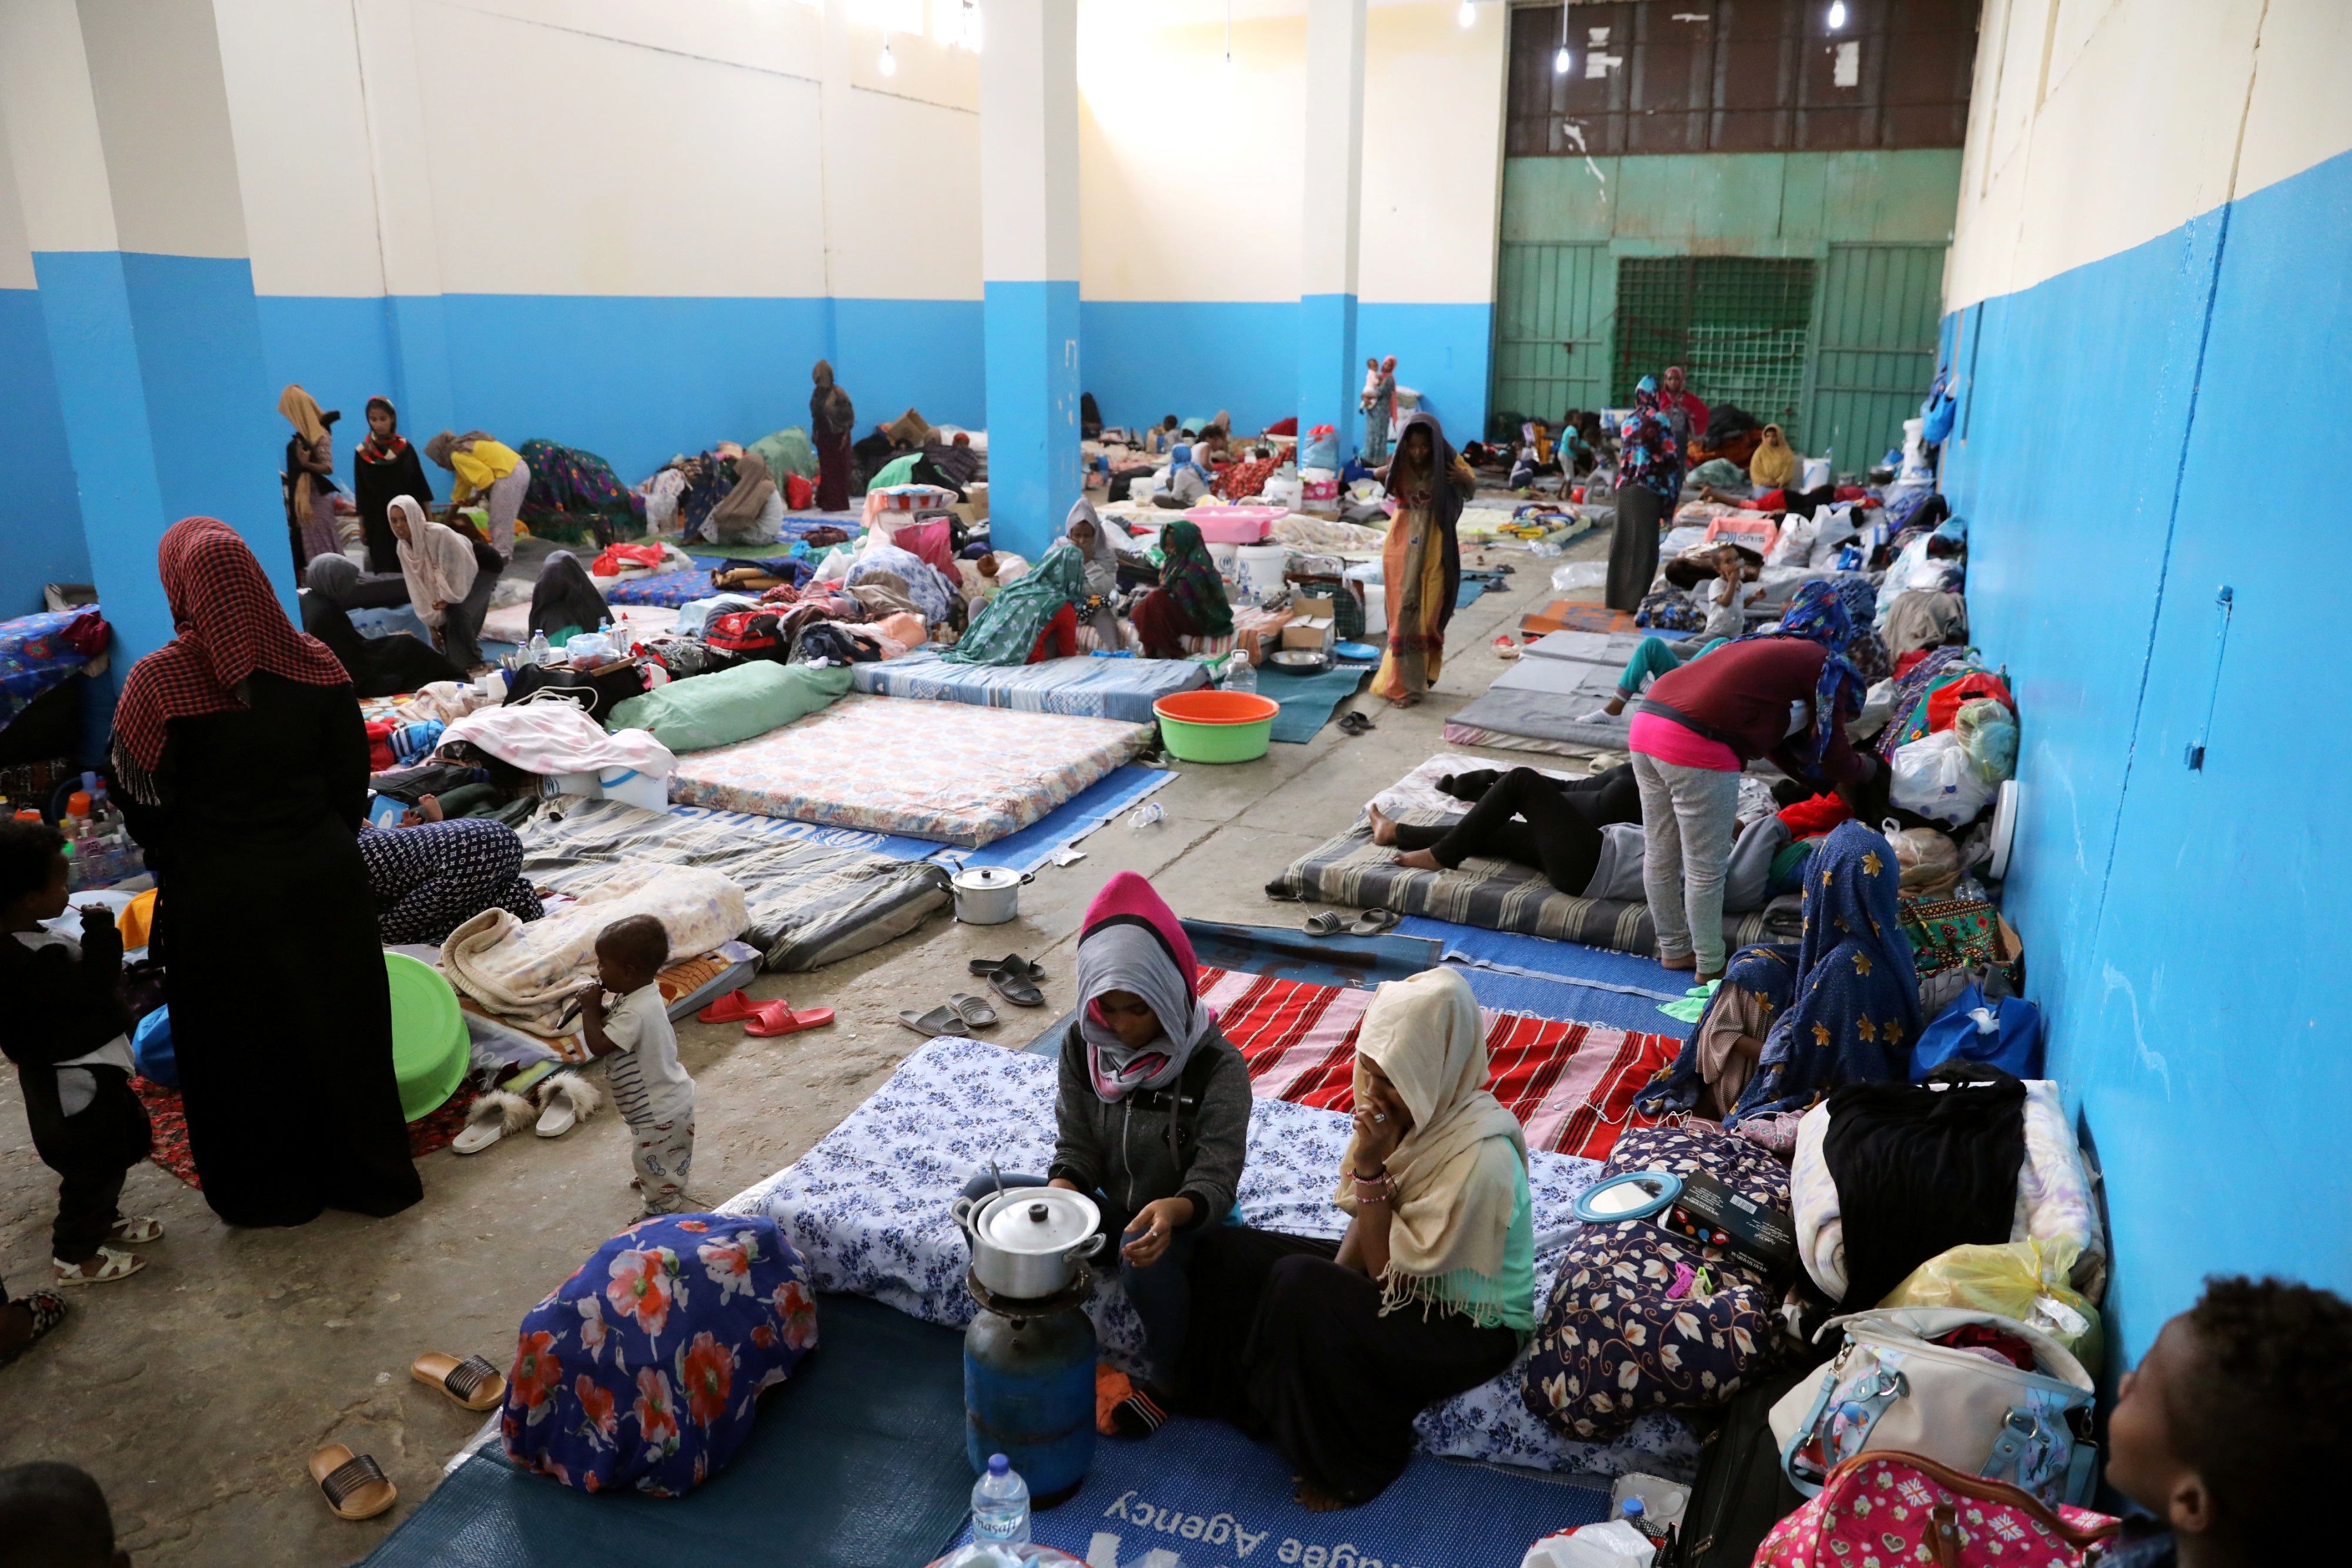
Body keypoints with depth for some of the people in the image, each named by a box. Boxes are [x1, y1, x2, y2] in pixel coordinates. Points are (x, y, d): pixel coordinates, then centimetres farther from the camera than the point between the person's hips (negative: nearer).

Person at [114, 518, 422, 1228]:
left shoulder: (157, 682, -18)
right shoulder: (314, 663, -10)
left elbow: (145, 803, -8)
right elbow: (352, 782, -2)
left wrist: (172, 863, 11)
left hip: (218, 896, -2)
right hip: (322, 878, 2)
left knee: (242, 1046, 16)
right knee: (340, 1030, 18)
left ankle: (270, 1190, 32)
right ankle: (367, 1174, 32)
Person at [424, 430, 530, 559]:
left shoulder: (457, 455, -8)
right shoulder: (463, 448, 23)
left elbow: (485, 476, -18)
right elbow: (462, 485, 30)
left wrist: (477, 497, -1)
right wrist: (450, 515, 35)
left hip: (509, 475, -10)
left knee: (499, 520, -1)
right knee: (503, 519, 19)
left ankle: (501, 555, 5)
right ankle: (504, 550, 26)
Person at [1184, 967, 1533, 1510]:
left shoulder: (1481, 1157, -32)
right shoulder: (1415, 1109, -10)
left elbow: (1391, 1274, -23)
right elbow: (1367, 1214, 3)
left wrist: (1371, 1167, -29)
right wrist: (1333, 1279, -12)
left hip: (1468, 1328, -7)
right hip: (1407, 1273, 8)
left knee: (1297, 1286, -30)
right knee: (1225, 1249, -6)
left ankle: (1350, 1465, -8)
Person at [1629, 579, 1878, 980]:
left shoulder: (1763, 645, 28)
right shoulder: (1826, 665, 6)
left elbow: (1781, 744, 36)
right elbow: (1831, 752, 9)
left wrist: (1829, 781, 43)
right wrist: (1861, 771, 30)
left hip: (1647, 721, 8)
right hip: (1698, 748, -8)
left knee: (1660, 855, 20)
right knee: (1706, 869, 7)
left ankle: (1674, 949, 36)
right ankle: (1711, 966, 22)